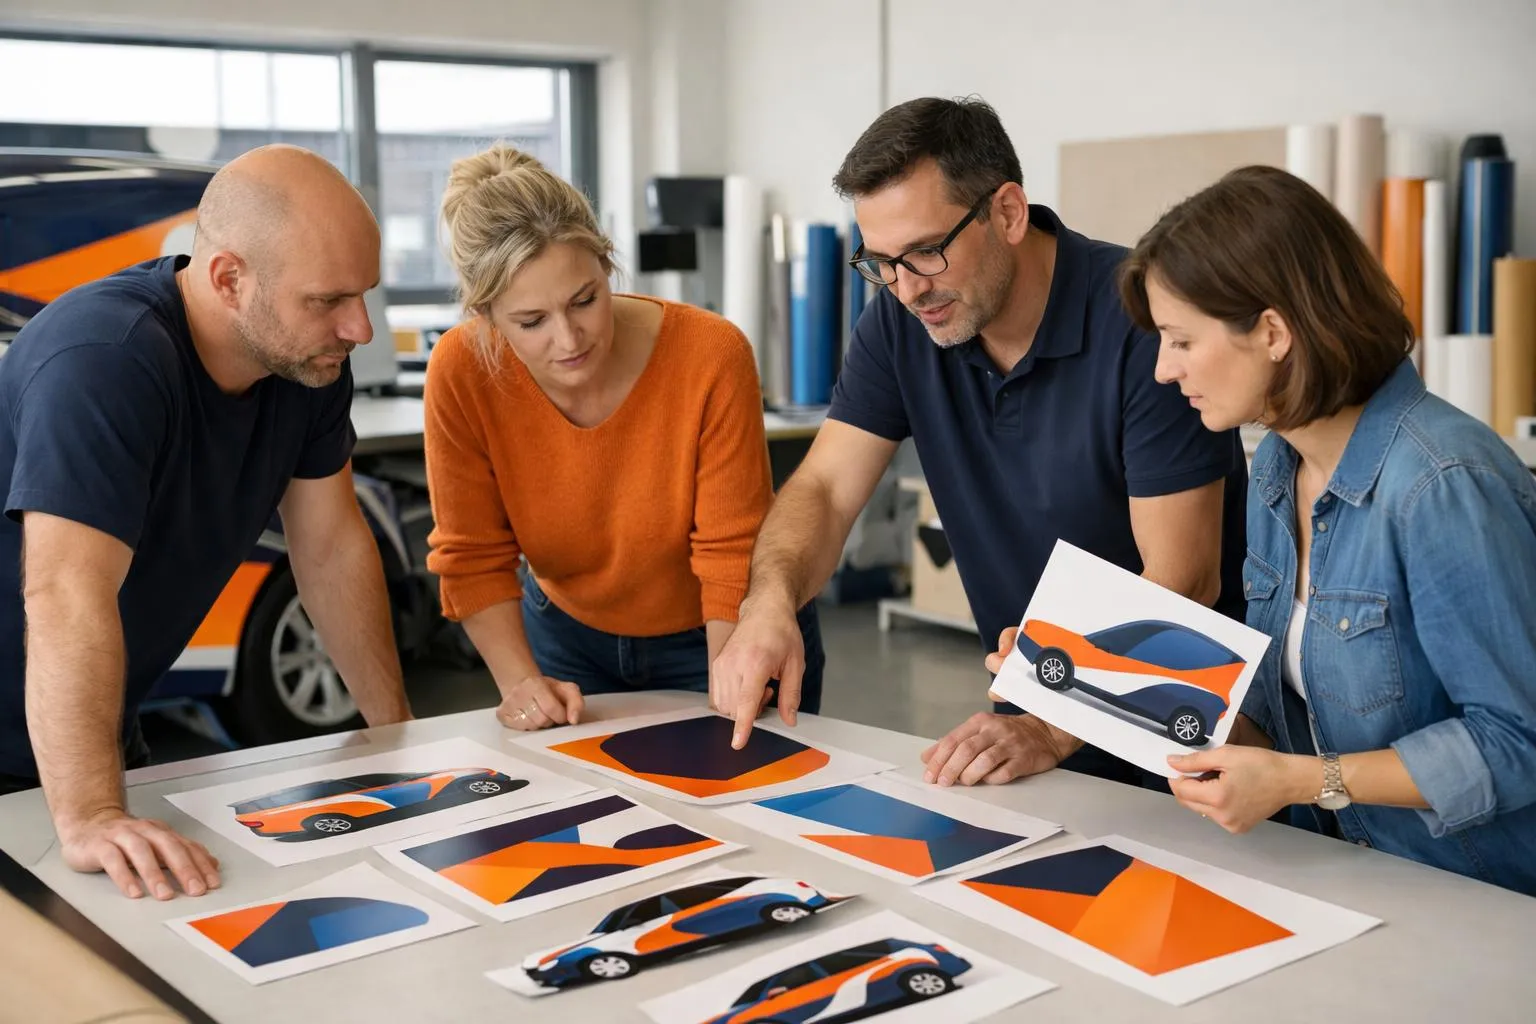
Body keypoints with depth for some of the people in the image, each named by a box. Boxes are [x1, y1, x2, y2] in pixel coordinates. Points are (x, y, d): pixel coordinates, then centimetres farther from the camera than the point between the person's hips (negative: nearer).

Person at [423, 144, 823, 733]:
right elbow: (472, 556, -13)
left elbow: (733, 553, -24)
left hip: (722, 639, -1)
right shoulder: (461, 371, -23)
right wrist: (519, 680, -23)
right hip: (567, 637, 2)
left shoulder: (713, 355, -29)